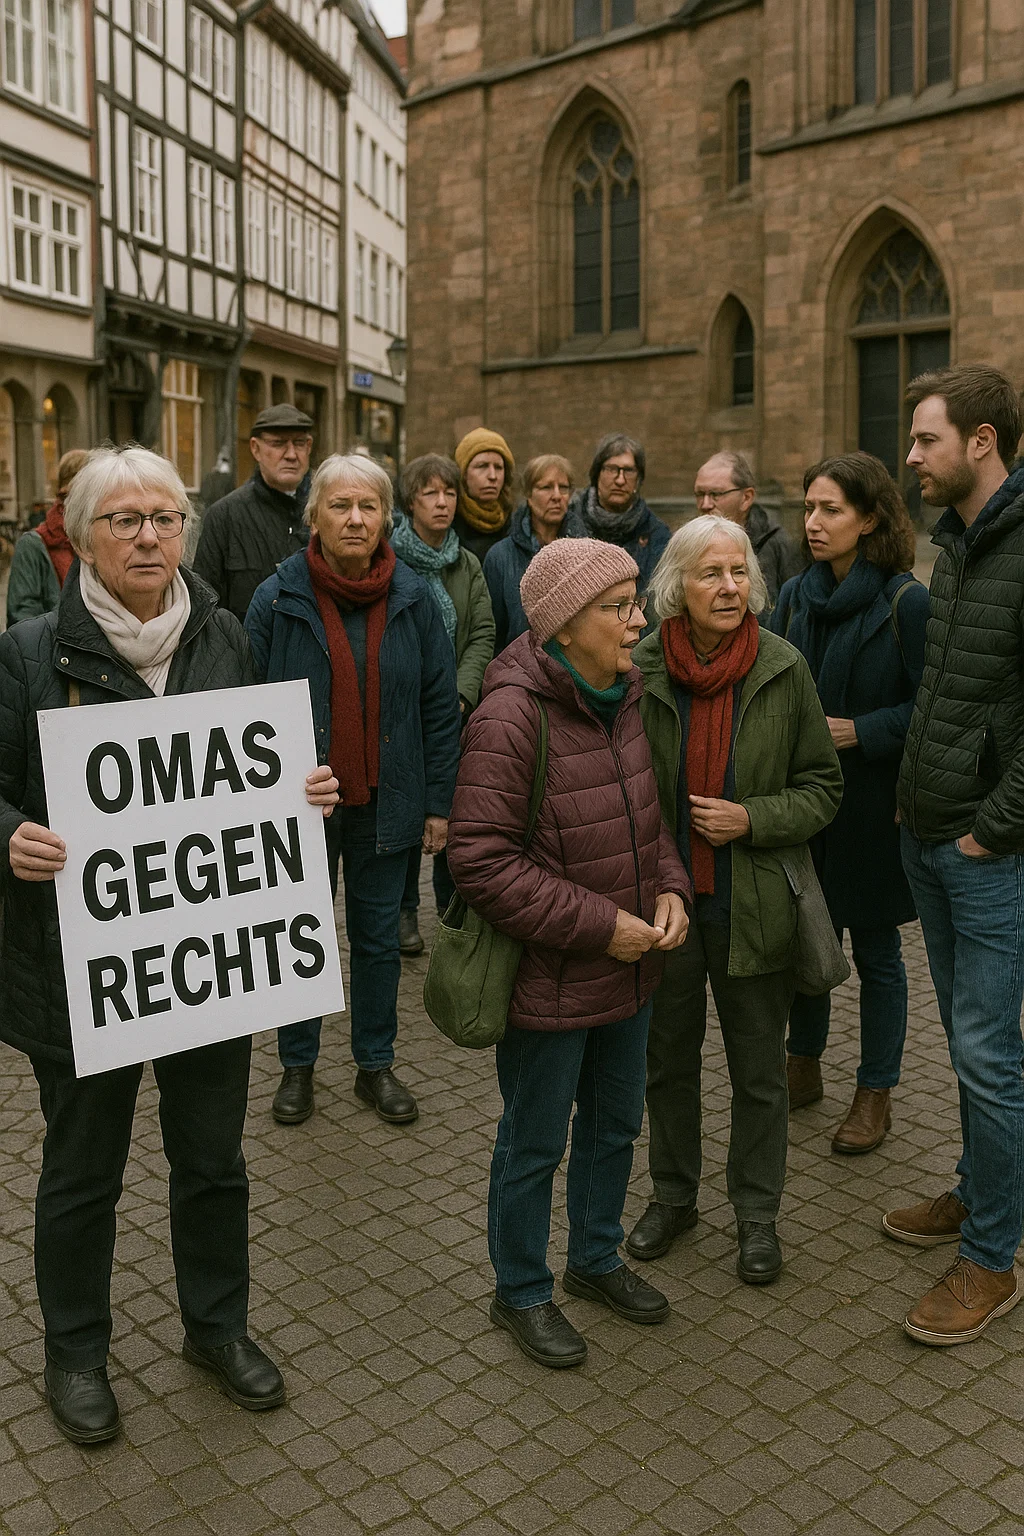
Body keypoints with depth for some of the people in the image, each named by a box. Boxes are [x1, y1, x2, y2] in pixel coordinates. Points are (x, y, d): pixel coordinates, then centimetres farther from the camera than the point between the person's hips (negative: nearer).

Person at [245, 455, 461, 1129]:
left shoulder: (414, 599, -4)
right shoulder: (277, 599, -8)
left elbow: (440, 705, 0)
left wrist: (439, 802, -1)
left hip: (384, 806, 1)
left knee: (379, 940, 14)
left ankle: (376, 1065, 32)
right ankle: (298, 1065, 32)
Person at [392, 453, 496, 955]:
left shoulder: (469, 565, 10)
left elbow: (482, 635, 4)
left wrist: (462, 693, -11)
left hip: (456, 710, 3)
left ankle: (455, 905, 22)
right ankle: (404, 910, 18)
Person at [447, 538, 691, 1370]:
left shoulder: (623, 696, 2)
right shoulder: (511, 715, -24)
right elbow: (481, 861, -25)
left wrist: (670, 887, -3)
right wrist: (599, 925, -23)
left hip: (627, 968, 8)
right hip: (548, 981, -8)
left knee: (616, 1123, 24)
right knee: (535, 1144, 12)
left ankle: (597, 1257, 48)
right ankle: (522, 1292, 36)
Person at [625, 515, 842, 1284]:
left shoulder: (784, 668, -9)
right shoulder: (641, 670, -9)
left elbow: (823, 786, -1)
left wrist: (752, 819, -17)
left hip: (755, 905, -1)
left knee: (759, 1071, 14)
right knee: (668, 1056, 18)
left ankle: (758, 1213, 35)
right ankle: (674, 1194, 40)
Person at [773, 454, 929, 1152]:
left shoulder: (908, 603, -13)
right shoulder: (795, 597, 4)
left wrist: (860, 732, -21)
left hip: (873, 806, -5)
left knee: (876, 952, 9)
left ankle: (876, 1094, 25)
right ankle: (804, 1068, 36)